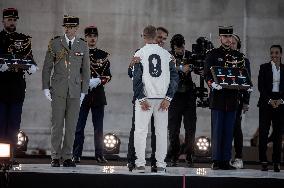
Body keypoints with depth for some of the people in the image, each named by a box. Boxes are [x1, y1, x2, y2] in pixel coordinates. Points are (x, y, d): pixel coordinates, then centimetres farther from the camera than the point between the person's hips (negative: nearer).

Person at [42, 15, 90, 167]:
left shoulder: (83, 46, 9)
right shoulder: (54, 44, 5)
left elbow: (85, 70, 11)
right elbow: (47, 67, 7)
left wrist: (84, 91, 6)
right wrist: (46, 88, 0)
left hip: (75, 91, 1)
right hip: (58, 90, -1)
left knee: (71, 126, 1)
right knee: (57, 124, -3)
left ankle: (67, 157, 7)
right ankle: (55, 157, 3)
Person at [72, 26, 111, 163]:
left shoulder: (103, 55, 10)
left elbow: (108, 75, 7)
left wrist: (98, 81, -12)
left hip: (98, 95, 2)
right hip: (82, 94, -1)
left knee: (99, 127, 3)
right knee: (79, 127, -1)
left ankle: (99, 155, 8)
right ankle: (76, 155, 3)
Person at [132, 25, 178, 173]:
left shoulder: (139, 54, -2)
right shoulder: (166, 54, 6)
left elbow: (137, 78, -8)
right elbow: (174, 77, 3)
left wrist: (141, 98, -6)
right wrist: (168, 98, 1)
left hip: (145, 97, -2)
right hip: (162, 98, 3)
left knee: (140, 130, 1)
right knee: (161, 131, 7)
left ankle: (140, 164, -3)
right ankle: (161, 165, 7)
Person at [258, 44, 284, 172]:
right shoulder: (264, 67, 5)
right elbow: (260, 86, -1)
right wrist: (270, 100, -11)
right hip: (266, 103, -2)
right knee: (263, 132, -6)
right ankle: (263, 162, -3)